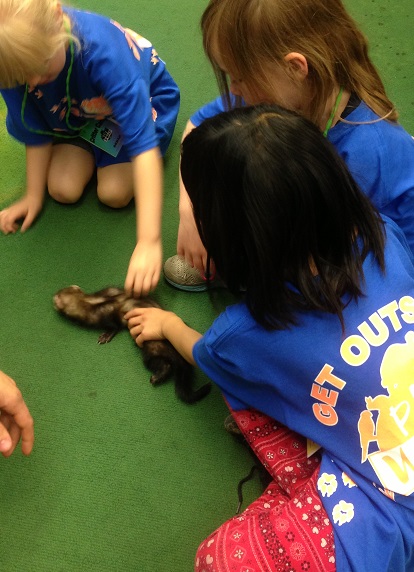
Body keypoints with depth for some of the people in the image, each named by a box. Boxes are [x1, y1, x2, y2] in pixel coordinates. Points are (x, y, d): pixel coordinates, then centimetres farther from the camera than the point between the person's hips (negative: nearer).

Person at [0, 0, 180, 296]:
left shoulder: (102, 49, -43)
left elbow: (143, 141, -46)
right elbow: (36, 132, -12)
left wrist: (149, 241, -52)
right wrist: (33, 196, -6)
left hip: (140, 99, -3)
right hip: (75, 109, 4)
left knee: (114, 193, -19)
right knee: (63, 189, -14)